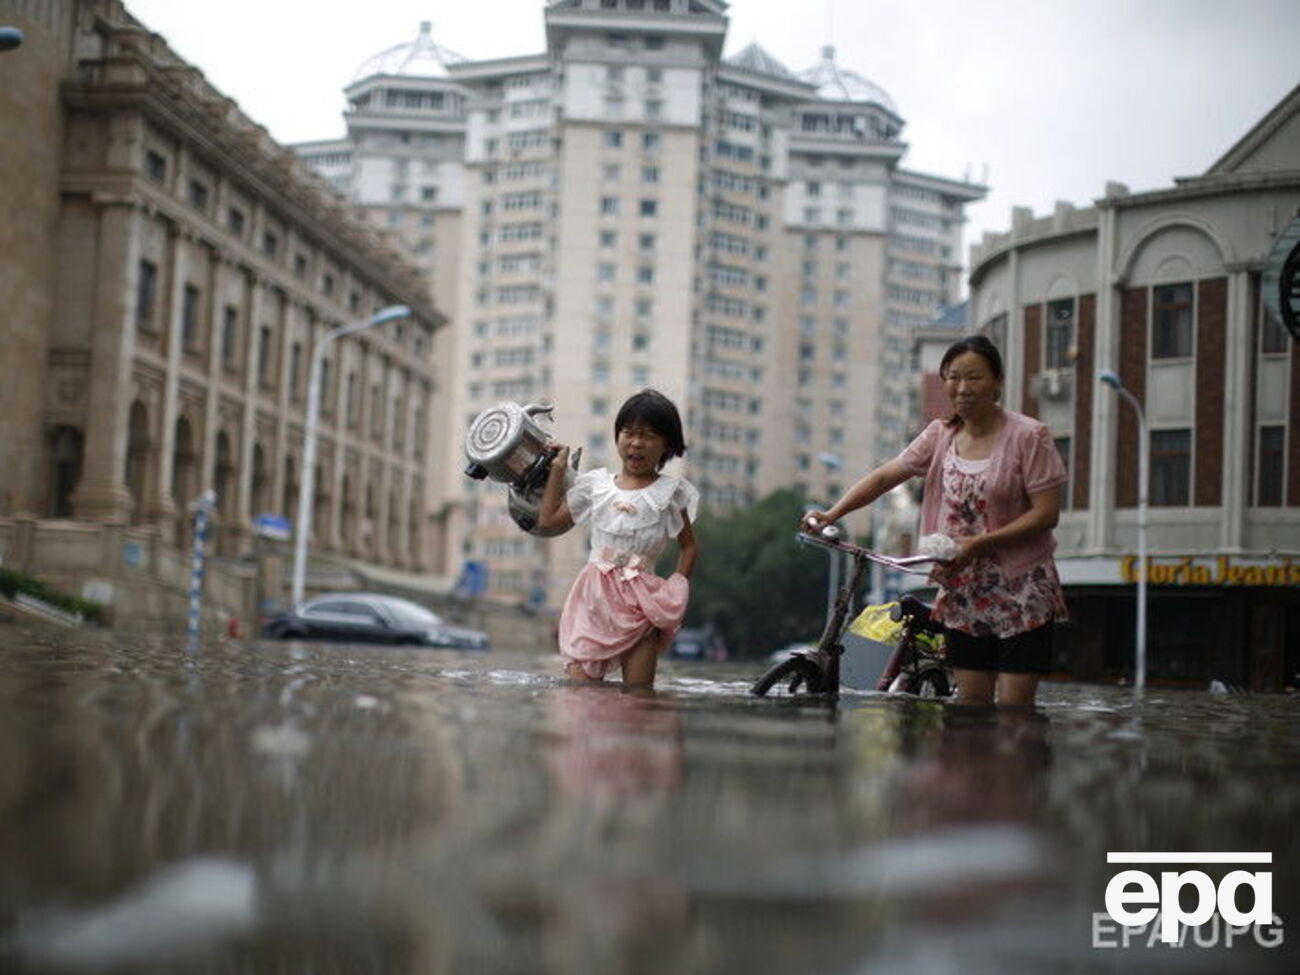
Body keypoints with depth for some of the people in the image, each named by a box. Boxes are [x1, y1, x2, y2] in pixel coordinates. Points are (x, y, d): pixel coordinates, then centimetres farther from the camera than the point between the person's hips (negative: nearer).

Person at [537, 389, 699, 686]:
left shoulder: (670, 491, 4)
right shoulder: (596, 485, 11)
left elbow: (689, 546, 9)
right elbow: (549, 519, 16)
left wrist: (677, 590, -4)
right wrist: (557, 470, 15)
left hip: (642, 600, -2)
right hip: (596, 597, 2)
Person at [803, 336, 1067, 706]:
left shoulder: (1028, 435, -9)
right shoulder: (940, 435, 7)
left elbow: (1046, 513, -13)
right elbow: (886, 475, 4)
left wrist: (979, 544, -21)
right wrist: (831, 514, -10)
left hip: (1021, 594, -5)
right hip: (964, 592, 5)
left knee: (1013, 706, -6)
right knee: (971, 699, 7)